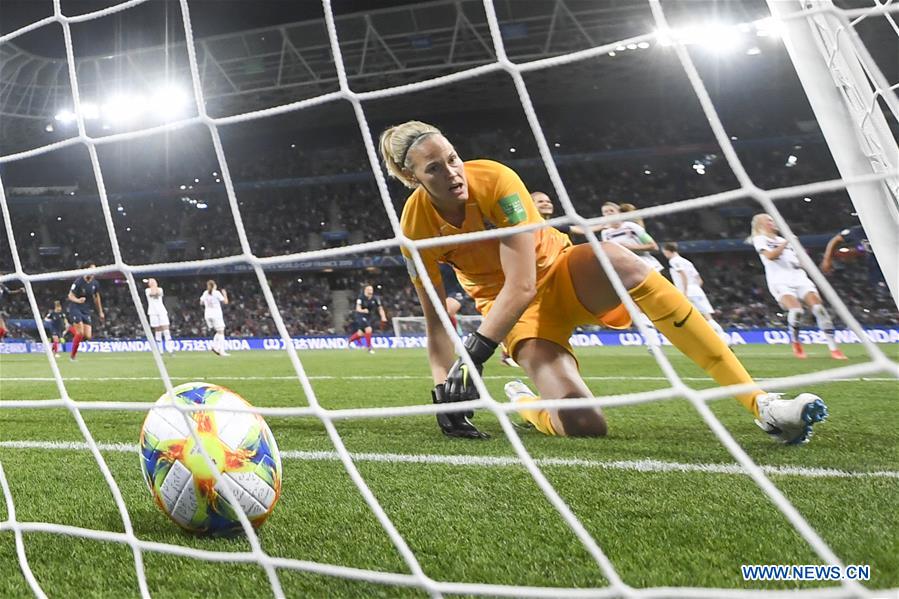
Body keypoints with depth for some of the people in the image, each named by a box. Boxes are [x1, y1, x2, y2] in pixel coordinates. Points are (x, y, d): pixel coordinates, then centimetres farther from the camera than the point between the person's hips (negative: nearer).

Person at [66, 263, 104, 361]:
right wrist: (78, 300, -31)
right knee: (80, 332, -16)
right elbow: (70, 296, -9)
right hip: (75, 308, -5)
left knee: (88, 336, -5)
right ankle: (72, 355, 2)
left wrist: (100, 312, 18)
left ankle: (73, 329, 25)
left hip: (87, 310, 5)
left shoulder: (95, 283, 2)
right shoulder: (79, 282, -14)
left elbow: (96, 297, 16)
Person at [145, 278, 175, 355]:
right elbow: (152, 293, -14)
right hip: (153, 312, -1)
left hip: (162, 311, 1)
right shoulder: (147, 290, 8)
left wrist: (155, 286, 0)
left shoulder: (160, 289, 13)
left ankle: (170, 349, -17)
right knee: (157, 331, -1)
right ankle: (160, 351, 3)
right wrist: (152, 286, 0)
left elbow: (159, 293, -9)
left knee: (166, 330, -10)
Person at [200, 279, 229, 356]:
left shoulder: (205, 293, 7)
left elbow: (201, 302, 21)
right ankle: (222, 351, -10)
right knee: (221, 332, -2)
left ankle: (215, 346, 1)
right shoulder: (217, 293, -8)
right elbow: (225, 302, -6)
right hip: (216, 314, -6)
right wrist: (225, 294, 9)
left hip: (207, 315, 6)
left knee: (219, 332, 18)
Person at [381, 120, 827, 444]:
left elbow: (521, 284, -27)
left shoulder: (494, 179, -23)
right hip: (512, 308, 0)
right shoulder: (417, 225, -16)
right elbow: (435, 321, -9)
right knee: (583, 426, -26)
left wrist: (474, 353, -33)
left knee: (620, 261, -39)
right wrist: (443, 389, -19)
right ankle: (520, 401, 14)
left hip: (560, 274, 0)